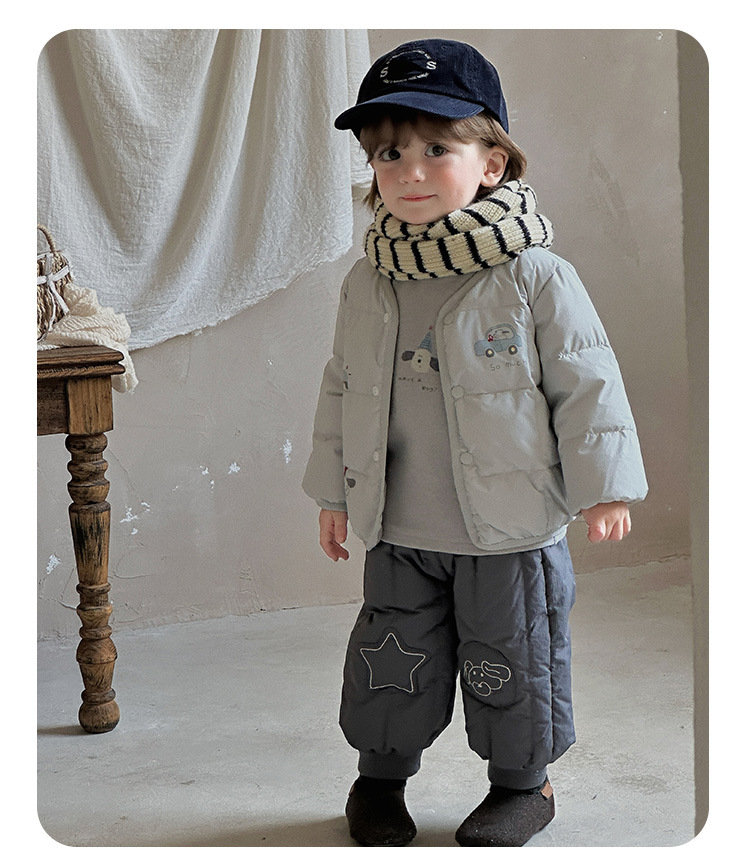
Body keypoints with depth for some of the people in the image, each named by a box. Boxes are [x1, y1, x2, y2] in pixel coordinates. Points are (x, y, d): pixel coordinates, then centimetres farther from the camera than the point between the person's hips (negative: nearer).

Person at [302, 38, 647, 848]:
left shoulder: (534, 277, -12)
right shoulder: (367, 287, 1)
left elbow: (586, 383, -8)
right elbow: (342, 390, 12)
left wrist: (603, 486, -7)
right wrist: (333, 489, 14)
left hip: (511, 534, -3)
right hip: (400, 536, 4)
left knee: (511, 664, 10)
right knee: (391, 661, 13)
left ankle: (523, 782, 32)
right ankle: (380, 774, 34)